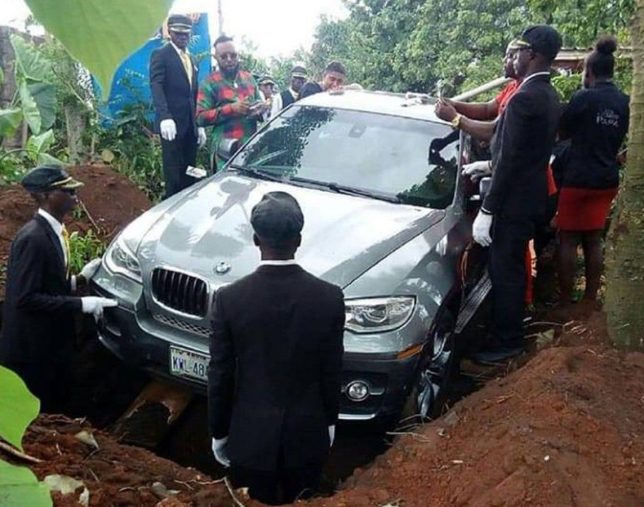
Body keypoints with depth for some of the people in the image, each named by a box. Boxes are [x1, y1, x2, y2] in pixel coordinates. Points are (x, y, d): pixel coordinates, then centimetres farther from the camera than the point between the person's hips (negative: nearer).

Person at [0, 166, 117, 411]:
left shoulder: (53, 230, 5)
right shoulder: (33, 238, -24)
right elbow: (25, 298, -26)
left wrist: (80, 279, 2)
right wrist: (80, 304, -24)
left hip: (51, 341, 9)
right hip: (33, 349, -9)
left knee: (53, 408, 21)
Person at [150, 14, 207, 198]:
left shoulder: (191, 59, 21)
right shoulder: (160, 55, 0)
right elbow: (156, 86, -13)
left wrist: (200, 124, 15)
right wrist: (164, 117, -27)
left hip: (190, 124, 6)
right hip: (172, 123, -6)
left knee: (189, 174, 6)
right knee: (174, 174, -5)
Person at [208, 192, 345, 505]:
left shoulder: (229, 299, -17)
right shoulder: (329, 298, -15)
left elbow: (220, 377, -9)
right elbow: (331, 372, -5)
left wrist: (218, 433, 6)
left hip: (251, 435, -1)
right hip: (307, 434, 1)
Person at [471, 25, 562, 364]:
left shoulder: (525, 98, -21)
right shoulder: (548, 96, 10)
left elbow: (510, 159, -22)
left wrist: (487, 211, -19)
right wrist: (486, 163, 21)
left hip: (514, 200, -10)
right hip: (531, 196, 10)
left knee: (505, 272, 1)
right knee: (512, 269, 21)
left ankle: (506, 342, 13)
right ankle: (510, 330, 36)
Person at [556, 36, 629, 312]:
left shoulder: (583, 98, -13)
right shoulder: (624, 102, 6)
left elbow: (562, 132, -3)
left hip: (578, 178, -6)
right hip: (607, 180, 6)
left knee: (568, 240, 2)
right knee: (593, 240, 13)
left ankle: (565, 302, 5)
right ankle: (590, 299, 18)